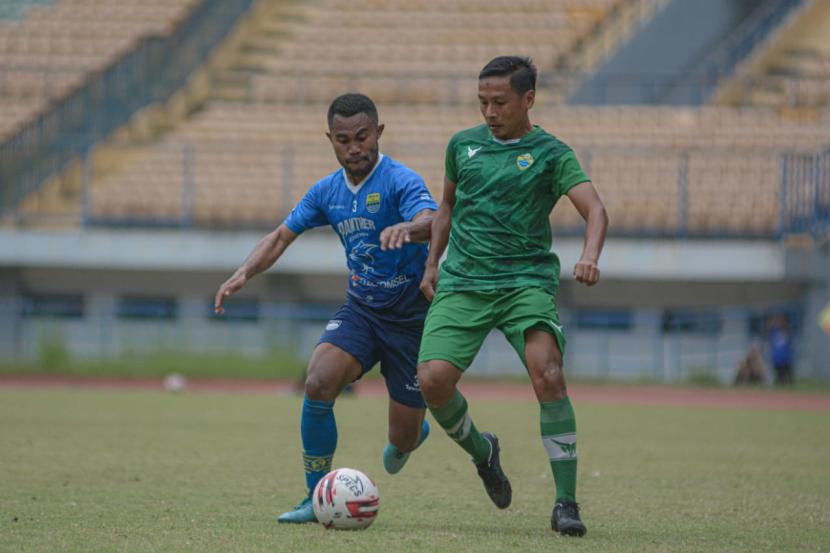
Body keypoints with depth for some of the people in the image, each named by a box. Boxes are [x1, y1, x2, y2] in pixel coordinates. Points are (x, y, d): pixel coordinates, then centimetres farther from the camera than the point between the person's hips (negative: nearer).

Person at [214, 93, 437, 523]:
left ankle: (416, 432, 42)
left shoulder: (400, 181, -18)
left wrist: (408, 228, -61)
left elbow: (432, 222, -37)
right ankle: (316, 499, -10)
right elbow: (281, 236, 9)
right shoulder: (327, 191, 2)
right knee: (318, 383, -24)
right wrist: (245, 273, -9)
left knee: (404, 439, 0)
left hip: (411, 319, -4)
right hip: (360, 310, 4)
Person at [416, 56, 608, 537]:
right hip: (461, 282, 3)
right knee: (433, 379, -16)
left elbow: (595, 209, -11)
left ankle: (566, 503, -17)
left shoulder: (550, 154, 1)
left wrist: (590, 257, -31)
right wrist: (432, 262, 19)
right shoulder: (462, 145, 14)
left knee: (548, 374, -26)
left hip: (526, 281, -3)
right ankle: (481, 451, 17)